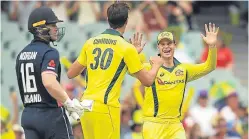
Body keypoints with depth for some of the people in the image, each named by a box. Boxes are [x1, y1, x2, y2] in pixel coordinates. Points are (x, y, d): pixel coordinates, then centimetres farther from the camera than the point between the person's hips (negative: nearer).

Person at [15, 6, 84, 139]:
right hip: (51, 114, -7)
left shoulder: (22, 54, 12)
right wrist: (69, 103, -19)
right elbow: (49, 82, -29)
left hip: (27, 114, 7)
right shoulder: (49, 53, -13)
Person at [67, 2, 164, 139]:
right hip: (105, 108, -6)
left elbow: (70, 74, 17)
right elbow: (147, 81, 3)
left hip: (86, 106, 6)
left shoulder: (90, 43, 9)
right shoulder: (127, 48, -4)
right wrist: (156, 64, 25)